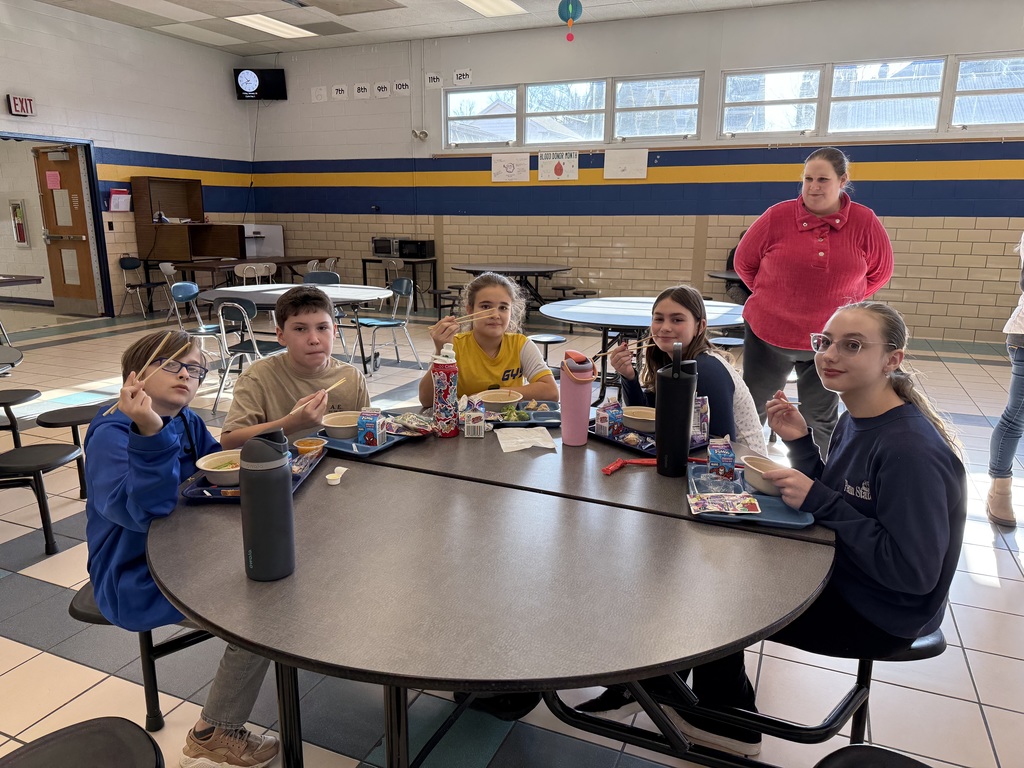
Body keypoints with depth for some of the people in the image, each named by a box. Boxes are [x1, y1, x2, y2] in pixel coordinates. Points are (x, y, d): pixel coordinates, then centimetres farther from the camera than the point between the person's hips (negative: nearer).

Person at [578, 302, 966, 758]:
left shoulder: (911, 449, -29)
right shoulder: (855, 419, -1)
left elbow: (915, 573, -28)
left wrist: (819, 500, -28)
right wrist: (800, 443, -9)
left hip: (881, 616, -8)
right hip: (841, 573, 8)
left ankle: (725, 721, 28)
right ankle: (657, 680, 27)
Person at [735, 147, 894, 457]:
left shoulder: (865, 223, -7)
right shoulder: (777, 216, -9)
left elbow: (880, 273, 7)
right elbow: (744, 263, 3)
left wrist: (839, 301, 3)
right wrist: (772, 297, 5)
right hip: (768, 334, 0)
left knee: (821, 419, 15)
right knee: (751, 410, 13)